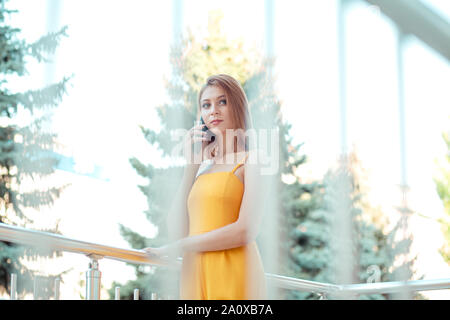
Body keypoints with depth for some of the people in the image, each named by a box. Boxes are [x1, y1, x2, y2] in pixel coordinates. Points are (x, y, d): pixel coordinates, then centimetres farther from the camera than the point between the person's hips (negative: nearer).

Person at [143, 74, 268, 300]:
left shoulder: (250, 161, 0)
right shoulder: (203, 166, 17)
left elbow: (246, 230, -13)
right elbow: (177, 232, 6)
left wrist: (176, 248, -6)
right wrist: (191, 164, 4)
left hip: (232, 277, -5)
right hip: (195, 278, 5)